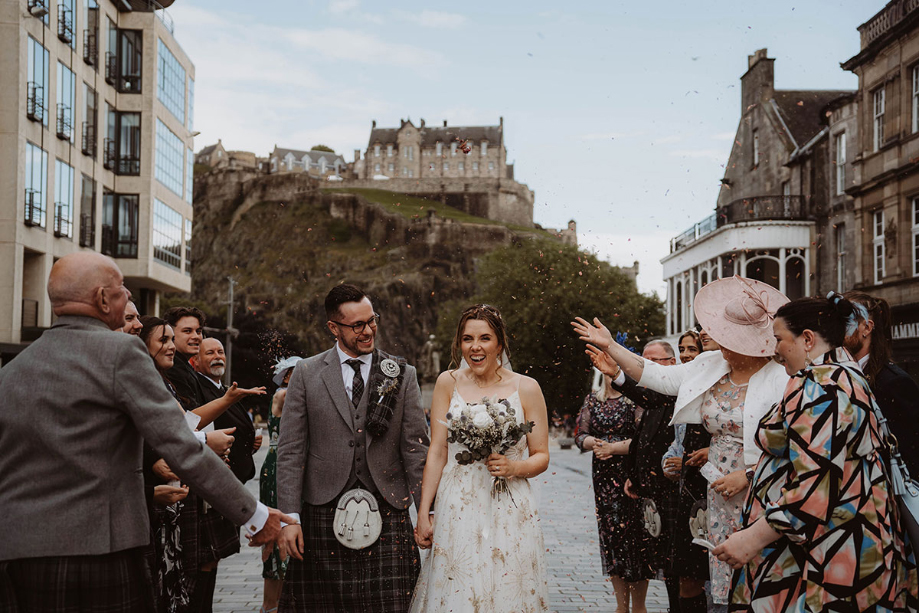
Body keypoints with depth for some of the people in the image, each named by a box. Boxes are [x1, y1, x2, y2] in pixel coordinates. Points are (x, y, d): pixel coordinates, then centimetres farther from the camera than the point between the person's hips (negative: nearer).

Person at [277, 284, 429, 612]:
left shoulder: (403, 375, 7)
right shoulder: (306, 373, 6)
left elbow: (416, 449, 6)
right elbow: (290, 450, 3)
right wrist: (289, 517, -4)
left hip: (387, 513, 0)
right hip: (323, 513, 0)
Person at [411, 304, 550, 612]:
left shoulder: (526, 388, 0)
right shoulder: (448, 383, 4)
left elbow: (541, 457, 6)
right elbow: (437, 452, 4)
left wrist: (515, 467, -15)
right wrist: (423, 514, 1)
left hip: (509, 513, 0)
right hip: (457, 510, 1)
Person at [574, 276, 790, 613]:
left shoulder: (781, 379, -11)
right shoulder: (711, 365, 8)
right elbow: (657, 375, 15)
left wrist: (746, 476, -17)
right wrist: (609, 346, 15)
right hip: (721, 496, 6)